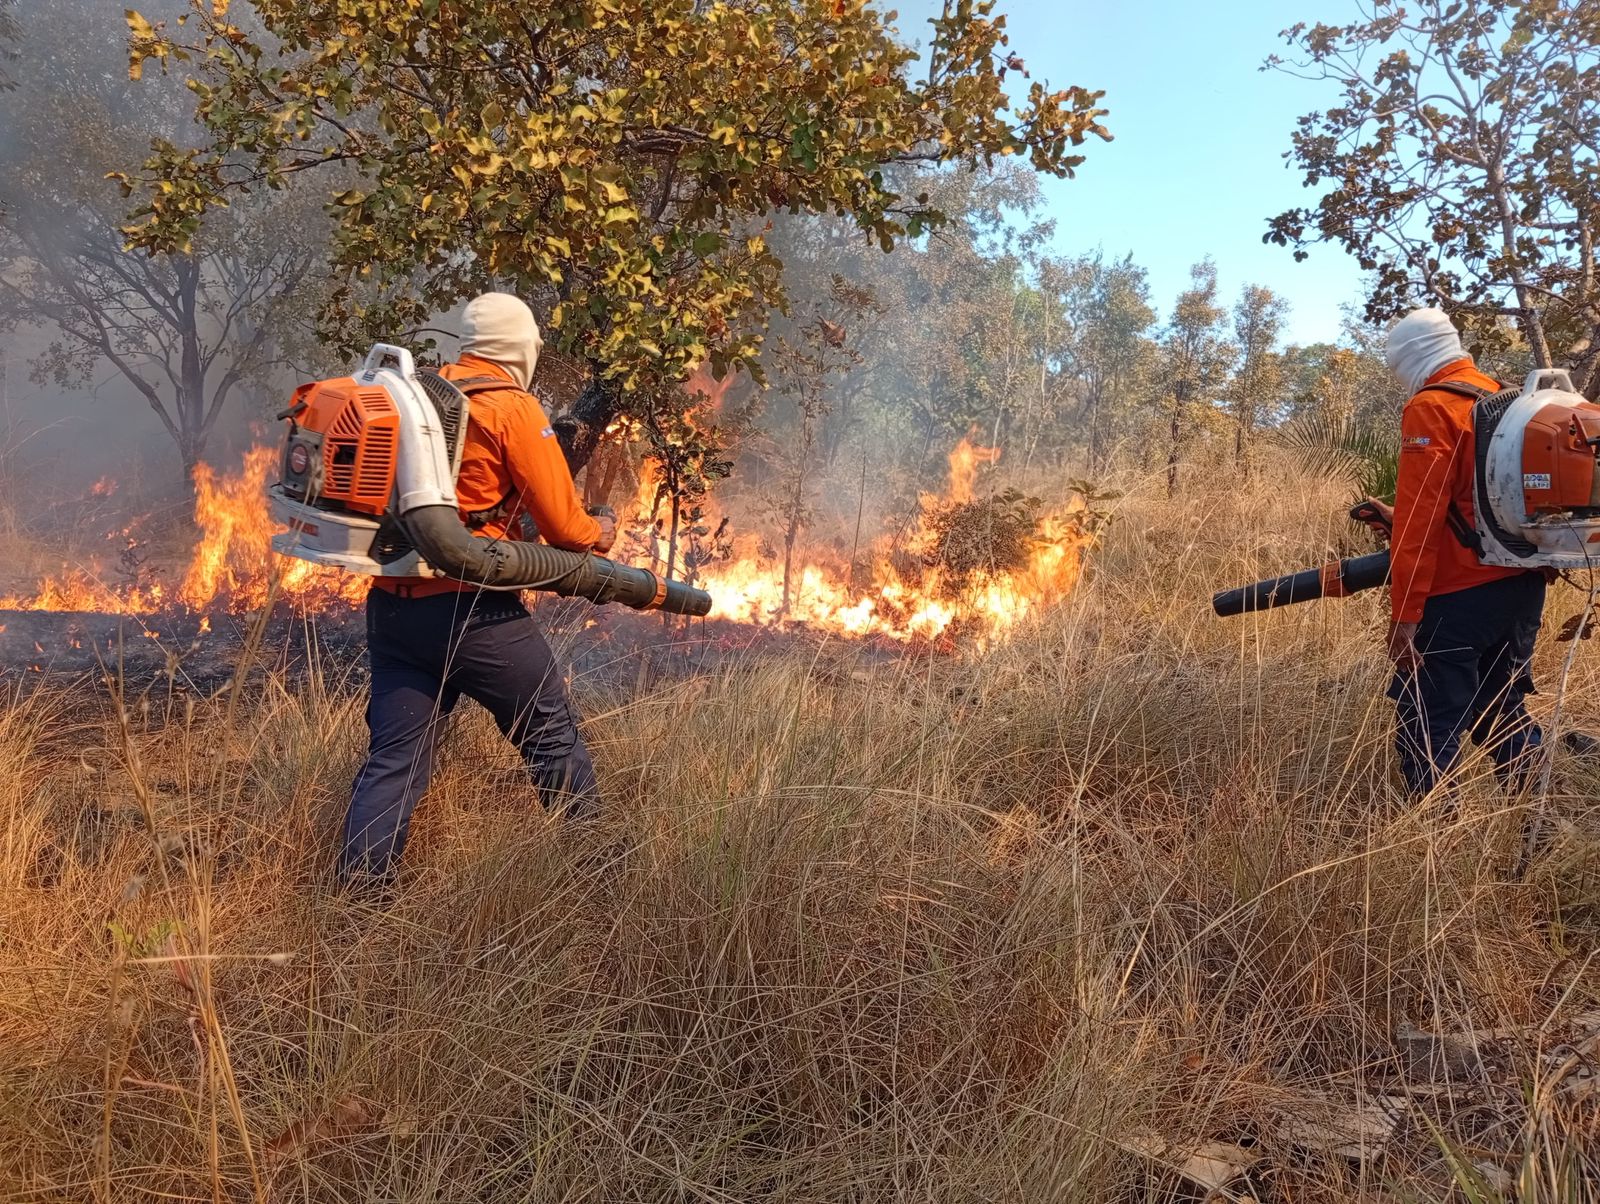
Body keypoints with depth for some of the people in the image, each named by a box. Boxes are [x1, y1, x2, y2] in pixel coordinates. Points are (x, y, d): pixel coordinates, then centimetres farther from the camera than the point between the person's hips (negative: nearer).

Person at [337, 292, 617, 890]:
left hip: (392, 604, 6)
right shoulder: (513, 408, -7)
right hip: (471, 610, -6)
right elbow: (563, 526, -6)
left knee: (393, 757, 11)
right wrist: (598, 533, 15)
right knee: (552, 734, 11)